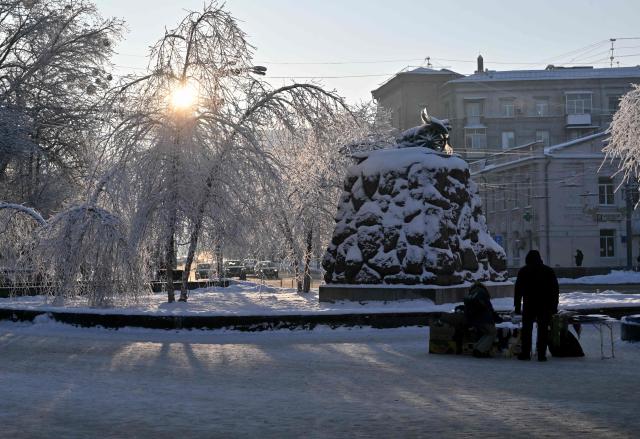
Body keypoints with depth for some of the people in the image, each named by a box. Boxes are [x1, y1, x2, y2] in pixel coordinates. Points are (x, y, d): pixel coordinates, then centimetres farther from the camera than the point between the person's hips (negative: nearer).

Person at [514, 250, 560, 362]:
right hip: (545, 306, 1)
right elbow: (556, 290, 9)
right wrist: (554, 306, 12)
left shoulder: (523, 271, 2)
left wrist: (517, 306, 4)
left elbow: (518, 290, 0)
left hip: (529, 306, -1)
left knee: (527, 329, 7)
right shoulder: (549, 271, 8)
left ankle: (525, 353, 6)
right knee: (543, 330, 3)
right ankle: (541, 354, -1)